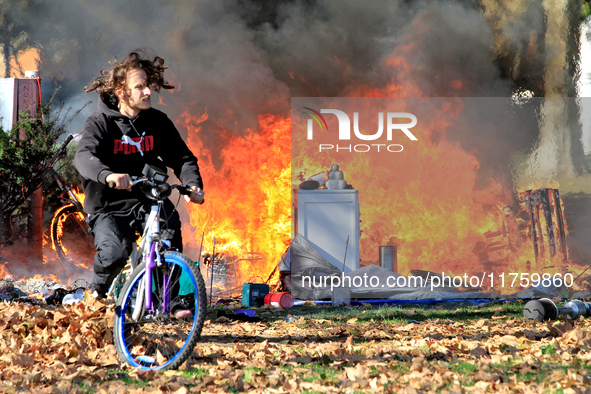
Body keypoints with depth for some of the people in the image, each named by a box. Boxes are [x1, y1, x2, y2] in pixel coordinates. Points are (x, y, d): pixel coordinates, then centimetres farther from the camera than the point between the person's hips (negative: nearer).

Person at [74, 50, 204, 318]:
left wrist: (193, 184, -17)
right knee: (114, 255, -29)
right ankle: (99, 291, 7)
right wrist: (108, 175, -49)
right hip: (108, 207, -3)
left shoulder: (157, 122, 5)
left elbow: (182, 158, 6)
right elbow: (84, 157, -27)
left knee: (170, 222, -30)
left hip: (147, 201, 3)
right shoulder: (101, 122, -8)